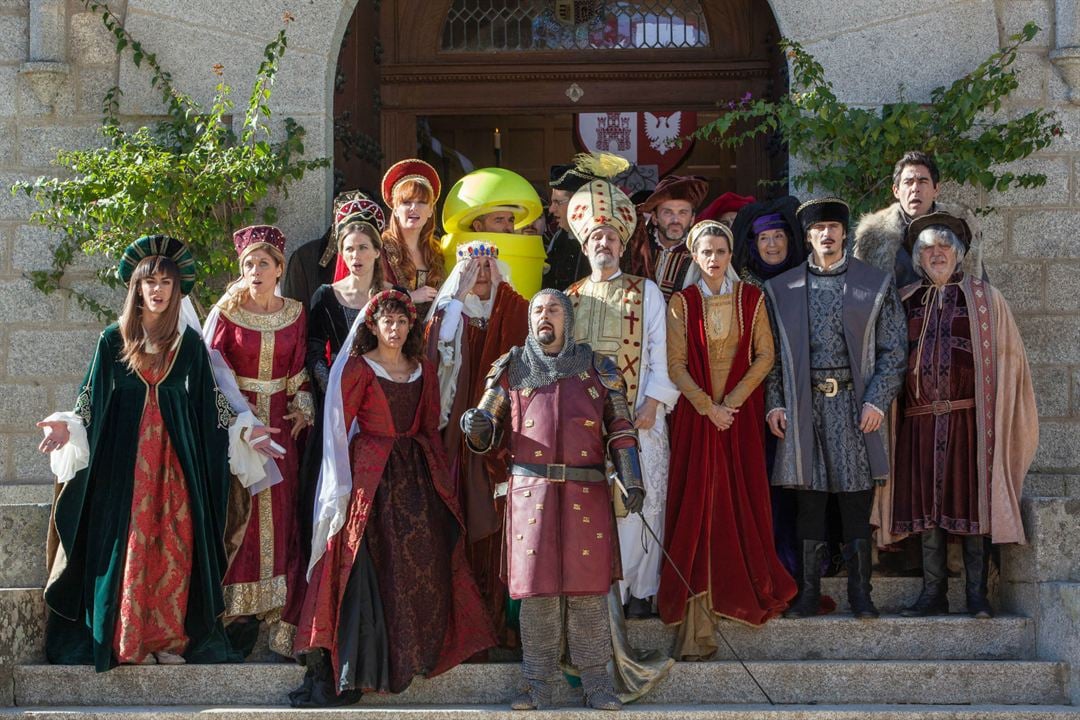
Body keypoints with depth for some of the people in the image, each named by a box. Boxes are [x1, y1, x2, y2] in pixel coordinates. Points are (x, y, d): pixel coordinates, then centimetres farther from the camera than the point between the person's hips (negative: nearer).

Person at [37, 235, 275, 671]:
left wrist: (240, 430, 2)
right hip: (126, 458, -1)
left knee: (175, 545, -1)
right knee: (130, 543, -4)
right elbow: (93, 401, 6)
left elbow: (208, 404, 11)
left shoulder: (190, 343, 8)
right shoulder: (114, 340, 5)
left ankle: (171, 638, 4)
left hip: (176, 458, 1)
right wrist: (69, 427, -10)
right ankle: (130, 640, 1)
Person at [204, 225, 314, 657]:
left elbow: (300, 367, 13)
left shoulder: (295, 314, 7)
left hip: (280, 419, 3)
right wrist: (240, 415, -13)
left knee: (280, 511, 1)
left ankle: (279, 614, 6)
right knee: (240, 506, -5)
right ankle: (241, 611, 0)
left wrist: (303, 407, -1)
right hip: (235, 415, -3)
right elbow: (212, 365, -5)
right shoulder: (227, 311, -1)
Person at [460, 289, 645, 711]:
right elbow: (487, 433, 10)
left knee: (588, 585, -1)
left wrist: (632, 480, -4)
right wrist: (476, 426, -14)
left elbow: (620, 428, 8)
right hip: (531, 488, 0)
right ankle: (538, 686, 6)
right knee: (536, 586, -1)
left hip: (587, 491, 0)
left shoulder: (598, 369, 12)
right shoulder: (512, 369, 13)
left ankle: (596, 683, 6)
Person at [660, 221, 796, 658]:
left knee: (742, 501, -1)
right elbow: (676, 364, -2)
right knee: (698, 503, -5)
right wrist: (708, 406, -12)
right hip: (696, 412, -1)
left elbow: (765, 356, 0)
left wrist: (730, 402, -10)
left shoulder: (751, 299, 4)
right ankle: (697, 624, -7)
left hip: (741, 411, 1)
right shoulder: (682, 303, 2)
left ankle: (747, 587, 11)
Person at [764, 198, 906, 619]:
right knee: (809, 501, 3)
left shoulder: (875, 285, 7)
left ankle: (860, 592, 9)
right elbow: (773, 353, 11)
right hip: (803, 406, 1)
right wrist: (774, 404, 1)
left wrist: (877, 401, -6)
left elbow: (893, 350, 4)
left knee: (856, 503, 1)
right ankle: (809, 591, 10)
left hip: (854, 404, -1)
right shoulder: (782, 289, 11)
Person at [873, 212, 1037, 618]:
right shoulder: (906, 302, 12)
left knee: (972, 502, -1)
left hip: (969, 417, -2)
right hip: (921, 420, 2)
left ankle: (976, 593, 6)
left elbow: (1007, 356, 4)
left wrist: (996, 410, -3)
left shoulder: (984, 298, 6)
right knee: (928, 504, 3)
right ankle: (933, 593, 9)